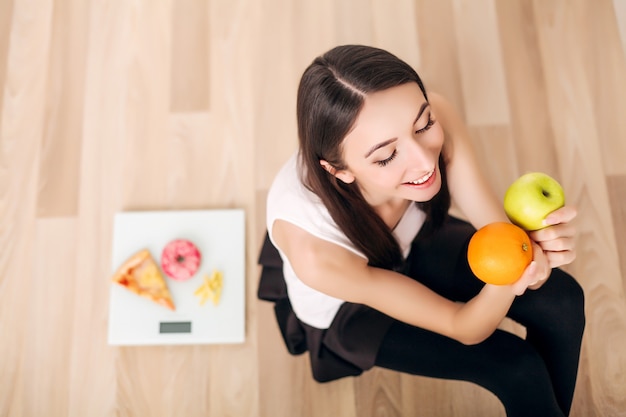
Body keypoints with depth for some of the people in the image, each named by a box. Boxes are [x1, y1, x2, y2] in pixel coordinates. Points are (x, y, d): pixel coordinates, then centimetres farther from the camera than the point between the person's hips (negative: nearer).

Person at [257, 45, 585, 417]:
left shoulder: (431, 119, -33)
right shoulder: (314, 250, -42)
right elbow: (463, 327, -29)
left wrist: (535, 249, -47)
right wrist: (505, 280, -50)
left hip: (416, 242, 4)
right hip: (345, 313, -3)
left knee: (563, 303, -8)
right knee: (520, 369, -11)